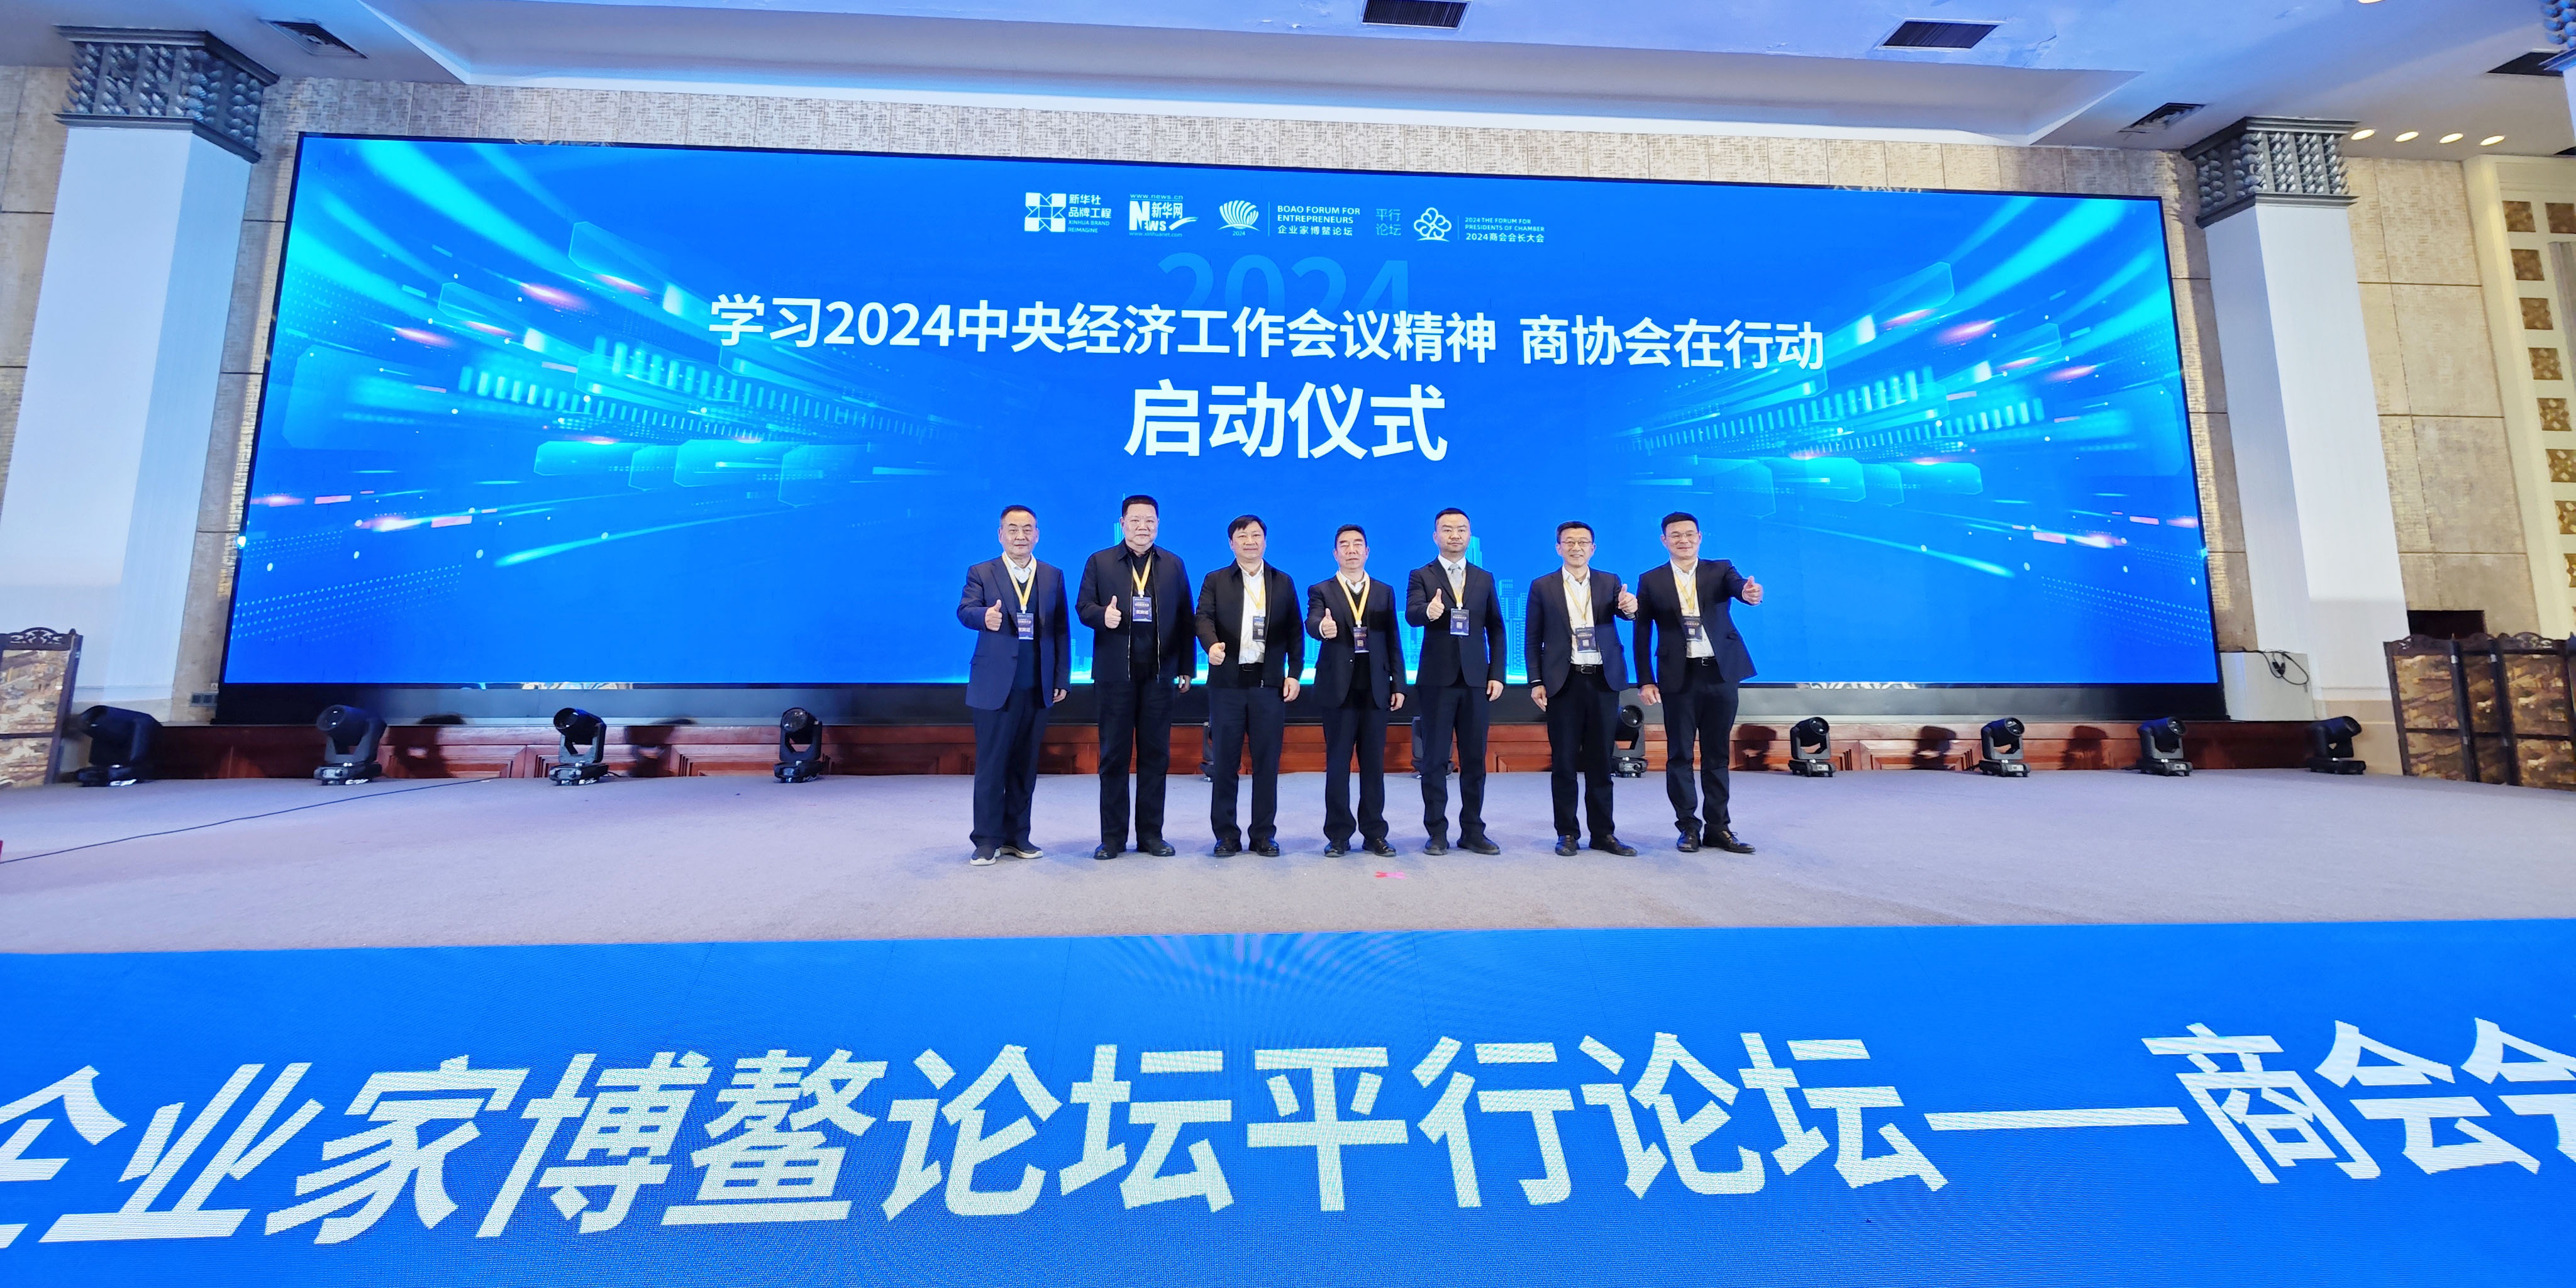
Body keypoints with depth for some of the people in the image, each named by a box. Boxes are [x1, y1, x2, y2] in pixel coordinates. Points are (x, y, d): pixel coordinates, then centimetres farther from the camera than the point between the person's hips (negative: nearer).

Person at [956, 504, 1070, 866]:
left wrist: (1061, 679, 4)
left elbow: (1061, 630, 10)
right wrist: (985, 617, -35)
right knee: (991, 765, 1)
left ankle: (1017, 836, 19)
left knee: (1025, 765, 9)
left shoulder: (1054, 576, 12)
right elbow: (965, 611, -11)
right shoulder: (981, 573, 5)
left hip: (1038, 687, 3)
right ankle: (987, 840, 11)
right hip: (994, 686, -2)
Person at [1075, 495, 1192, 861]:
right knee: (1114, 756, 4)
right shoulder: (1099, 562, 8)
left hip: (1159, 675, 1)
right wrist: (1103, 615, -20)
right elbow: (1083, 606, 3)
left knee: (1155, 756, 6)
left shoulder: (1173, 565, 11)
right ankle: (1113, 837, 13)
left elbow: (1184, 619, 8)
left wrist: (1186, 668, 4)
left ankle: (1151, 834, 16)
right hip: (1115, 674, -1)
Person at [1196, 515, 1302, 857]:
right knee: (1224, 761, 4)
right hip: (1227, 681, -1)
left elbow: (1294, 632, 9)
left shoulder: (1283, 582, 12)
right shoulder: (1215, 581, 9)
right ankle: (1226, 835, 14)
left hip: (1269, 683, 1)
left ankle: (1264, 835, 15)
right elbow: (1204, 618, -5)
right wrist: (1212, 644, -26)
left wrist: (1294, 673, 1)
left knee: (1267, 762, 4)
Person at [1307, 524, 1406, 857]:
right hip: (1338, 689, -2)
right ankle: (1338, 835, 11)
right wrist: (1322, 628, -39)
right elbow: (1312, 623, -15)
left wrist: (1398, 685, 4)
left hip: (1376, 690, 2)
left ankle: (1374, 834, 15)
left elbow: (1393, 641, 10)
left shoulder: (1384, 592, 13)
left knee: (1374, 764, 6)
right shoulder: (1321, 590, 6)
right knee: (1337, 764, 3)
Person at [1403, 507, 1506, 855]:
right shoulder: (1421, 576, 3)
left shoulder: (1484, 579, 13)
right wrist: (1429, 611, -38)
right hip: (1437, 680, -3)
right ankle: (1437, 833, 11)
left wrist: (1497, 675, 3)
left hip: (1476, 681, 3)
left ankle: (1473, 832, 18)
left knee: (1474, 760, 7)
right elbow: (1411, 614, -15)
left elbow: (1496, 631, 12)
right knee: (1435, 760, 2)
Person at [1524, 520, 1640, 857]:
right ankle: (1567, 833, 13)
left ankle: (1603, 833, 16)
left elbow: (1623, 612, -9)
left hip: (1603, 681, 1)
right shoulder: (1543, 587, 5)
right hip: (1564, 682, -1)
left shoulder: (1609, 582, 9)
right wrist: (1536, 683, -5)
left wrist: (1630, 607, -33)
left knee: (1600, 761, 7)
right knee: (1563, 761, 3)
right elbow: (1533, 640, 3)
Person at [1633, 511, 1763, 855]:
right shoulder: (1651, 580, 4)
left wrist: (1750, 591, -41)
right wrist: (1645, 681, -3)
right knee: (1680, 754, 2)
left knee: (1718, 753, 8)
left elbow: (1738, 584, -17)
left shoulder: (1720, 569, 7)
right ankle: (1689, 827, 13)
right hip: (1679, 676, -1)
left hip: (1720, 672, 1)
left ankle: (1718, 827, 17)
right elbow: (1642, 634, 3)